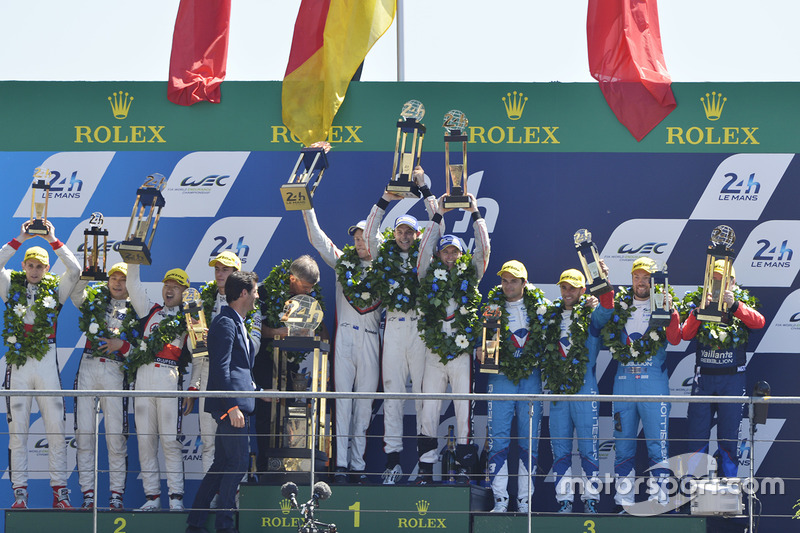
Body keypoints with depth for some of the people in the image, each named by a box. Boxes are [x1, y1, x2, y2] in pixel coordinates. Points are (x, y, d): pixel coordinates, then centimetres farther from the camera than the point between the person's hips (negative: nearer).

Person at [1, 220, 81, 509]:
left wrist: (53, 241, -6)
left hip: (47, 361, 0)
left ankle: (60, 491, 2)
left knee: (56, 428, -2)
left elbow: (75, 271, -6)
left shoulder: (56, 287, 9)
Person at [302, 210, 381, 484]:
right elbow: (318, 239, 10)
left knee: (365, 400, 0)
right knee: (343, 397, -6)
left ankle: (358, 463, 1)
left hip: (370, 338, 0)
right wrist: (307, 209, 1)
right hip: (345, 336, 0)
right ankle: (341, 463, -9)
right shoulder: (344, 261, 13)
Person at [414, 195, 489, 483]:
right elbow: (425, 247, 4)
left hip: (462, 353, -1)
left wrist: (475, 214, 4)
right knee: (428, 412, -1)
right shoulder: (430, 276, 10)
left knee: (463, 411, -2)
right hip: (434, 353, 1)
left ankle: (464, 466, 2)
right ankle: (426, 467, 2)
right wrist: (438, 216, 7)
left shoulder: (469, 274, 10)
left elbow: (484, 249, 5)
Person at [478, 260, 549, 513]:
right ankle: (500, 499, -4)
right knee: (498, 437, -6)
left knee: (529, 438, 0)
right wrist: (480, 351, -15)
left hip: (531, 375, 0)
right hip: (502, 376, 0)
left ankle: (524, 500, 5)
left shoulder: (539, 304, 6)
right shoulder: (493, 305, 6)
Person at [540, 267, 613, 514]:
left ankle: (591, 500, 2)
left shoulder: (591, 315, 3)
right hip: (557, 391, 4)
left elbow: (606, 308, -19)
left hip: (584, 390, -4)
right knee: (560, 449, 3)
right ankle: (564, 500, 7)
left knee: (588, 447, -3)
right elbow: (544, 349, 23)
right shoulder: (552, 315, 15)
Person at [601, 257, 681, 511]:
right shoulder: (620, 304, 13)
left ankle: (658, 498, -3)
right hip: (624, 378, 3)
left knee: (657, 442, -6)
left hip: (654, 378, -3)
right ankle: (623, 502, 9)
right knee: (623, 442, 5)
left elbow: (674, 339, -9)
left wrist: (670, 311, -22)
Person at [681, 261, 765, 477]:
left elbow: (759, 322, -16)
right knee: (697, 435, 2)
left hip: (732, 378, -1)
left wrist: (734, 305, -29)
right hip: (703, 377, 1)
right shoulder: (697, 301, 6)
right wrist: (698, 311, -21)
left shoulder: (743, 303, 5)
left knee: (729, 436, 2)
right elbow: (685, 334, -6)